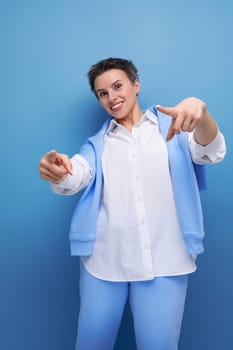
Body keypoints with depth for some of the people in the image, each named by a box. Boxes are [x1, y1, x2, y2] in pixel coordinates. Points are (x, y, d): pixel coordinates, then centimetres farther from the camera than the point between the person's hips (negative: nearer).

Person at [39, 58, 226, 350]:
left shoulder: (171, 127, 6)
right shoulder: (97, 143, 12)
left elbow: (211, 152, -11)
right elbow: (75, 177, -5)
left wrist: (199, 109, -33)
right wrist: (58, 173, -30)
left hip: (164, 261, -1)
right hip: (103, 260, 2)